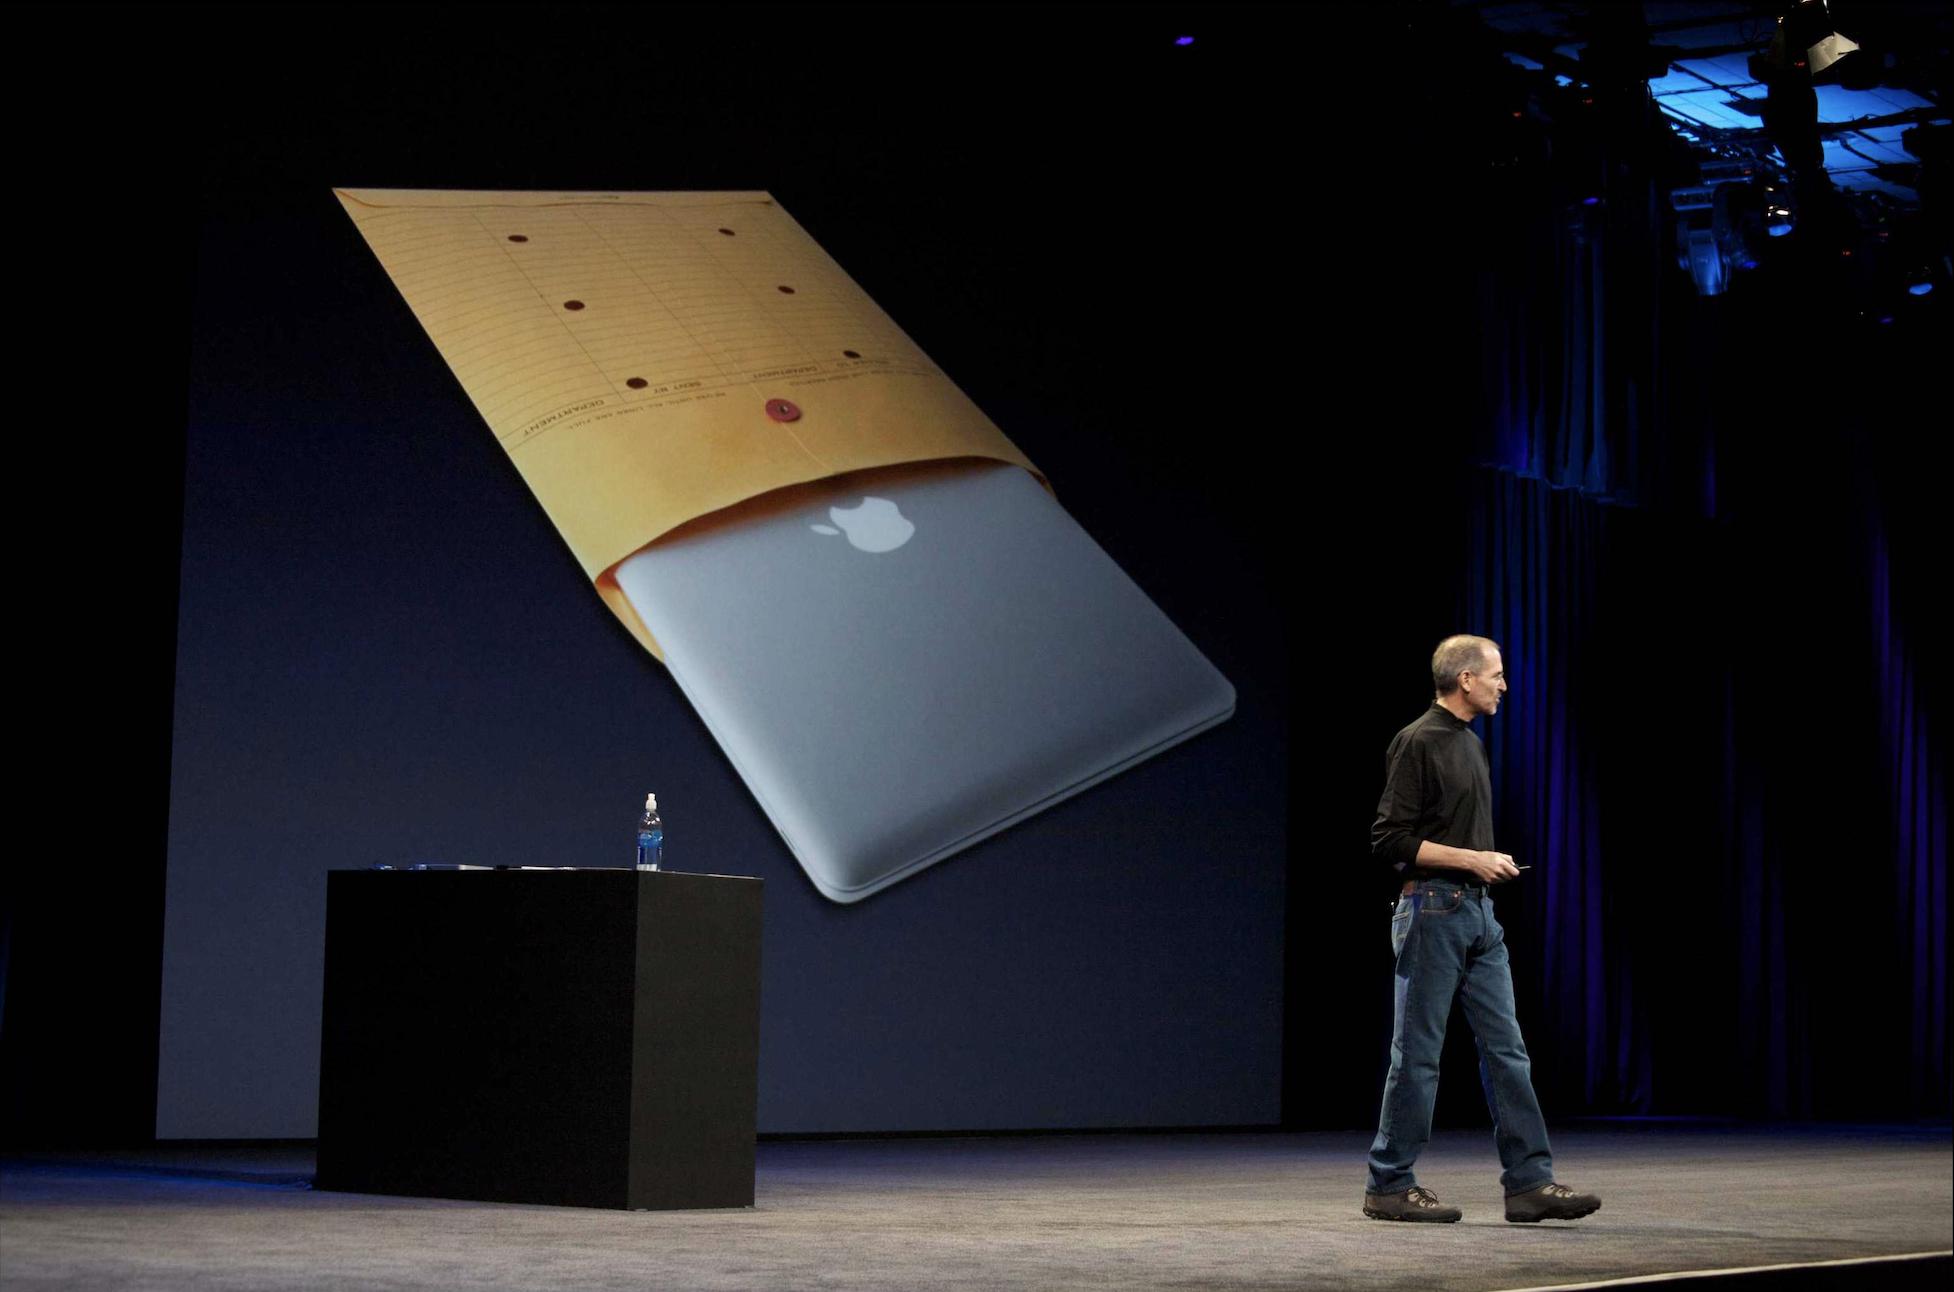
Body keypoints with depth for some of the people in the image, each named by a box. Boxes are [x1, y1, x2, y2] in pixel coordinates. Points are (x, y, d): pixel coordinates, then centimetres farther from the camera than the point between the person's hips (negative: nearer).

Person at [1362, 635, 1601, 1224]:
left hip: (1478, 912, 9)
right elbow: (1389, 840, -17)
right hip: (1432, 910, -9)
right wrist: (1470, 858, -16)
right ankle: (1389, 1186, 6)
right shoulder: (1417, 743, -12)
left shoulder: (1470, 743, 16)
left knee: (1506, 1050, 4)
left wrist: (1491, 864, 13)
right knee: (1418, 1054, -2)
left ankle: (1529, 1182, 5)